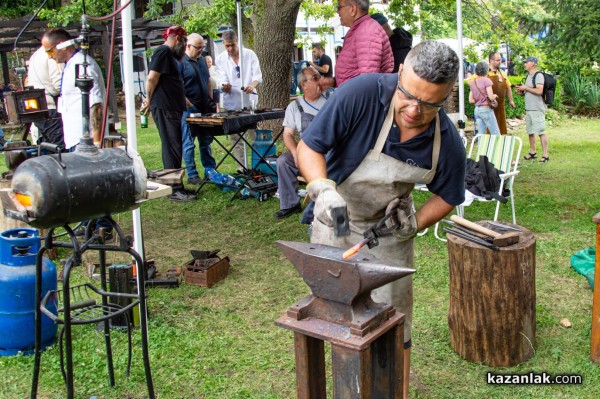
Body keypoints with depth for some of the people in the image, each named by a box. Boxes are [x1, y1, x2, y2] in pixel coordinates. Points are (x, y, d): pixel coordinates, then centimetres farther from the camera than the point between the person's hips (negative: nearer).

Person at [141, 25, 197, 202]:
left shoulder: (168, 54, 20)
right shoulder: (163, 52, -12)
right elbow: (152, 78, -18)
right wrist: (149, 99, -5)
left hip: (171, 109, 10)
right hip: (165, 109, -10)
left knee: (173, 149, 14)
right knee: (172, 149, -7)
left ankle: (175, 186, 22)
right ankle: (175, 190, -3)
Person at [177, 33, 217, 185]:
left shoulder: (202, 60, 14)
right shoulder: (180, 62, -11)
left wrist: (210, 100, 12)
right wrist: (189, 104, -19)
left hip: (204, 109, 8)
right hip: (189, 110, -8)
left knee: (206, 141, 14)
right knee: (189, 144, -1)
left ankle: (210, 170, 23)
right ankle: (192, 175, 5)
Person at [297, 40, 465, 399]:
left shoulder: (449, 143, -20)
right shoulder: (362, 94, -30)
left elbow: (447, 196, -1)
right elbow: (309, 147, -23)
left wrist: (415, 223, -15)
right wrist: (323, 189, -39)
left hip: (389, 226, 1)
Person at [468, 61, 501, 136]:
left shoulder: (473, 82, 7)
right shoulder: (486, 80, -11)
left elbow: (470, 100, 9)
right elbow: (491, 97, -18)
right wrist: (495, 96, 3)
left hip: (477, 109, 6)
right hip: (486, 109, -6)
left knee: (481, 134, 8)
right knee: (496, 133, 0)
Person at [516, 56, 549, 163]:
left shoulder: (538, 75, -10)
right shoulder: (528, 76, 18)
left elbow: (539, 91, -22)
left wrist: (525, 88, -13)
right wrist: (521, 92, 7)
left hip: (537, 109, -9)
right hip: (528, 109, 9)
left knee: (541, 132, -8)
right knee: (530, 132, 15)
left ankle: (545, 155, -6)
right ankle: (532, 152, 26)